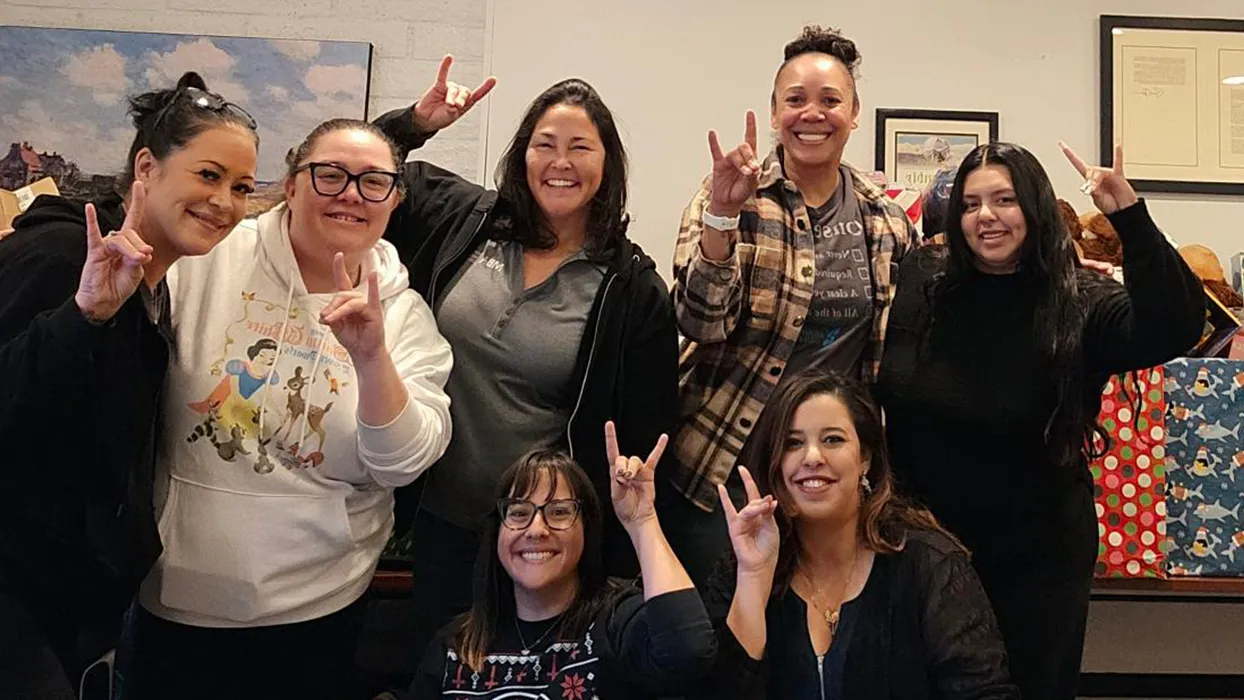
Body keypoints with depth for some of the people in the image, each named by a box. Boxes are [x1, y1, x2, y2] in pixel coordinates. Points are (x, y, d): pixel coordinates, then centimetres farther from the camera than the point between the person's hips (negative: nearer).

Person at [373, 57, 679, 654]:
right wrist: (417, 122, -6)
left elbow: (645, 436, -7)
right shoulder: (460, 220, -1)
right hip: (441, 521, 3)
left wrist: (622, 563, -7)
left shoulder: (634, 288, -10)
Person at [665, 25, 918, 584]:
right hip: (722, 459, -3)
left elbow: (893, 344, 16)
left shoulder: (884, 217, 4)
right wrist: (721, 213, -30)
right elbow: (700, 323, -20)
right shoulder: (738, 195, -7)